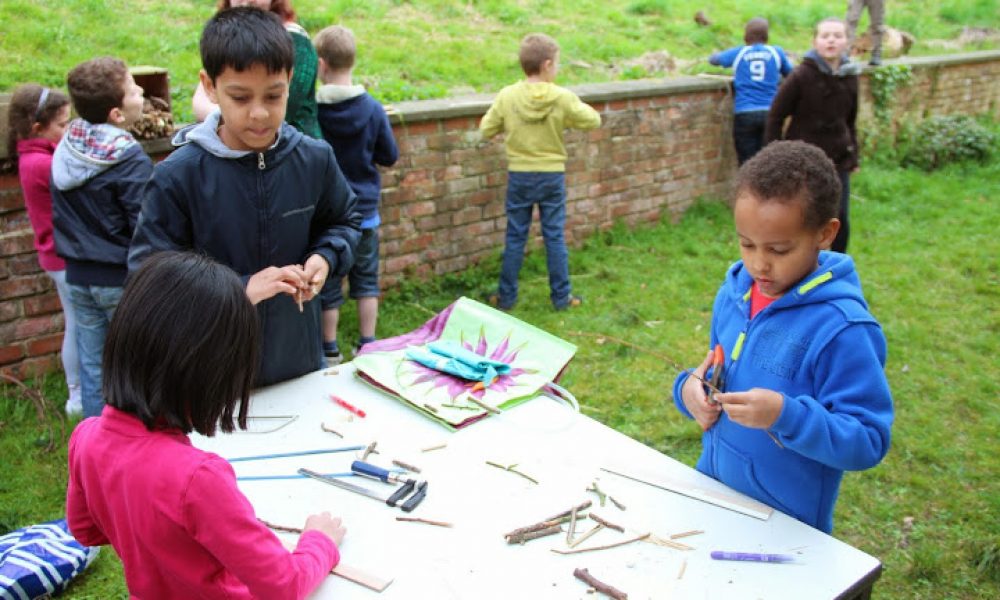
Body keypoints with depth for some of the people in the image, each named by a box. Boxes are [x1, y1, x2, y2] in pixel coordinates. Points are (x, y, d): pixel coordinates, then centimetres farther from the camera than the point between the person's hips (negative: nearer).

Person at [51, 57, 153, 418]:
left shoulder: (65, 151, 2)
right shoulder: (130, 161, -20)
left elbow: (61, 215, 11)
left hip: (78, 277, 7)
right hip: (123, 280, -7)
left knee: (91, 368, 15)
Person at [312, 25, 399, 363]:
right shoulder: (372, 108, -10)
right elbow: (390, 157, 0)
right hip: (364, 212, 2)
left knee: (327, 286, 11)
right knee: (366, 282, 15)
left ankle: (330, 350, 21)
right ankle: (367, 345, 21)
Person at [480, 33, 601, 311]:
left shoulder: (507, 96, -10)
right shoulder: (563, 98, -13)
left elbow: (486, 130, -2)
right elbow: (593, 121, -2)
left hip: (519, 176, 1)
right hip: (552, 176, -1)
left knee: (515, 238, 10)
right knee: (555, 237, 9)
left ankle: (506, 296, 17)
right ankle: (561, 296, 16)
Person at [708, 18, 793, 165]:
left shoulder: (738, 53, 7)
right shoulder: (776, 52, 8)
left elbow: (713, 59, 21)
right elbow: (789, 73, 21)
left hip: (744, 114, -1)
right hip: (769, 113, 1)